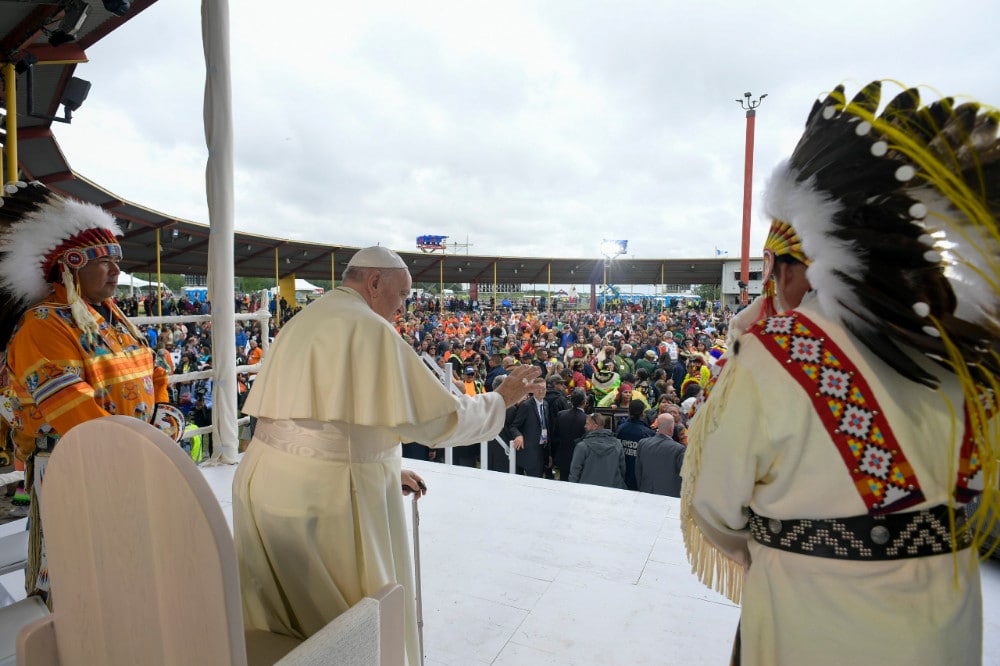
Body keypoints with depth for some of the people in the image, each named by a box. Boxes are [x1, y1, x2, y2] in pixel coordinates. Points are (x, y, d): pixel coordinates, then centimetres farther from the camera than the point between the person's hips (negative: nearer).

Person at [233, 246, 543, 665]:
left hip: (263, 486, 9)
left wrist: (383, 470, 19)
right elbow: (436, 419, -17)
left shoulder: (301, 322, 12)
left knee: (283, 622, 24)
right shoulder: (369, 327, -14)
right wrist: (501, 399, -1)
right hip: (328, 495, -8)